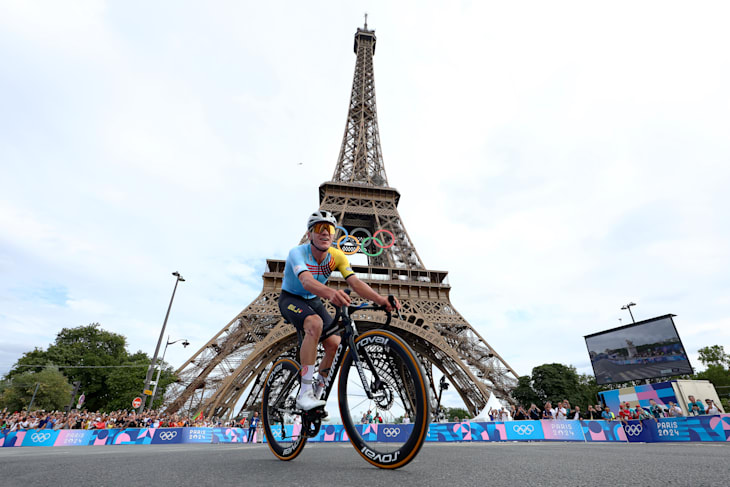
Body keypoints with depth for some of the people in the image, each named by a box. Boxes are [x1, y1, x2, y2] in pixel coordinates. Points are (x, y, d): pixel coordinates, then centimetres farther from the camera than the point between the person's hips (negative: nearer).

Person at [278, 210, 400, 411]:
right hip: (290, 299, -5)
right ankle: (304, 393, -26)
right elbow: (307, 281, -48)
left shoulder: (337, 256, -15)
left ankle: (316, 390, 14)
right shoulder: (297, 253, -28)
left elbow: (355, 282, -28)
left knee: (335, 344, -12)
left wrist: (380, 300, -45)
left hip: (313, 301, 5)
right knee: (315, 323, -36)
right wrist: (331, 293, -69)